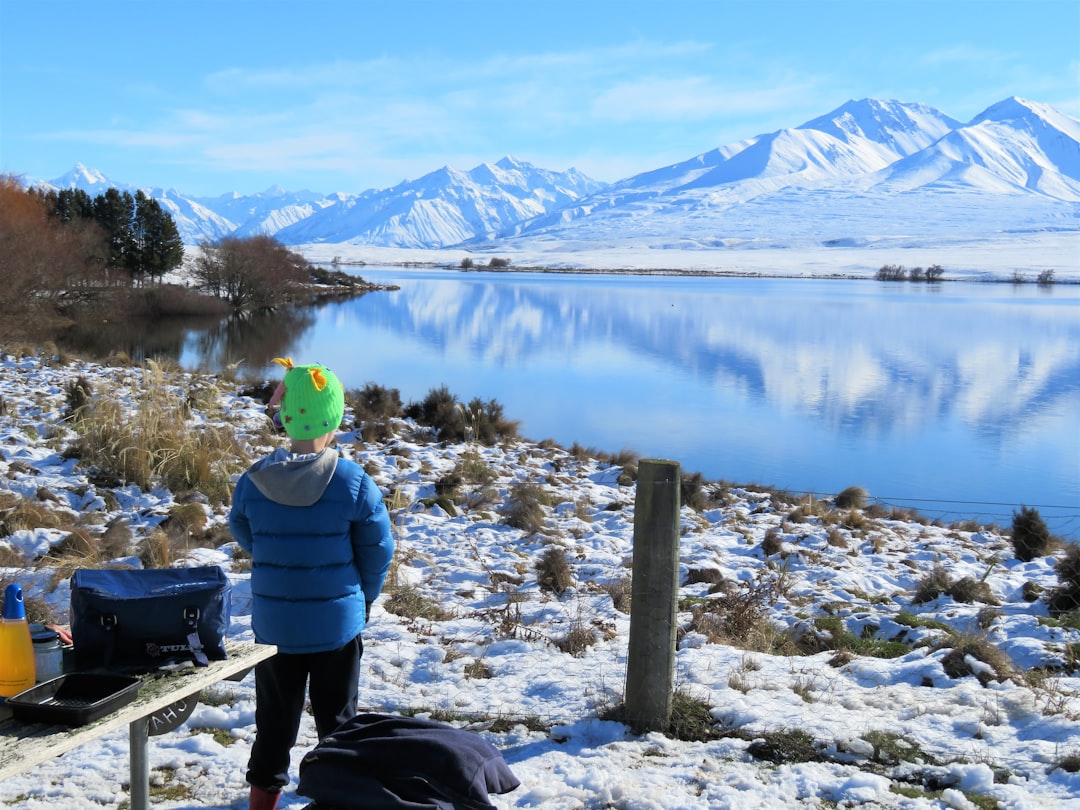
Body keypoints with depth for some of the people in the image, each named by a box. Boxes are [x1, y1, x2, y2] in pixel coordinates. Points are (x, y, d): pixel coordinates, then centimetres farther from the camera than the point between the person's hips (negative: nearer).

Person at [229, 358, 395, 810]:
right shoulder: (354, 482, -17)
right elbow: (378, 550, -7)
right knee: (336, 715, 13)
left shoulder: (254, 481, -10)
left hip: (272, 623, 2)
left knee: (274, 714, 17)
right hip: (338, 622, -2)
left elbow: (243, 536, 6)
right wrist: (364, 599, 11)